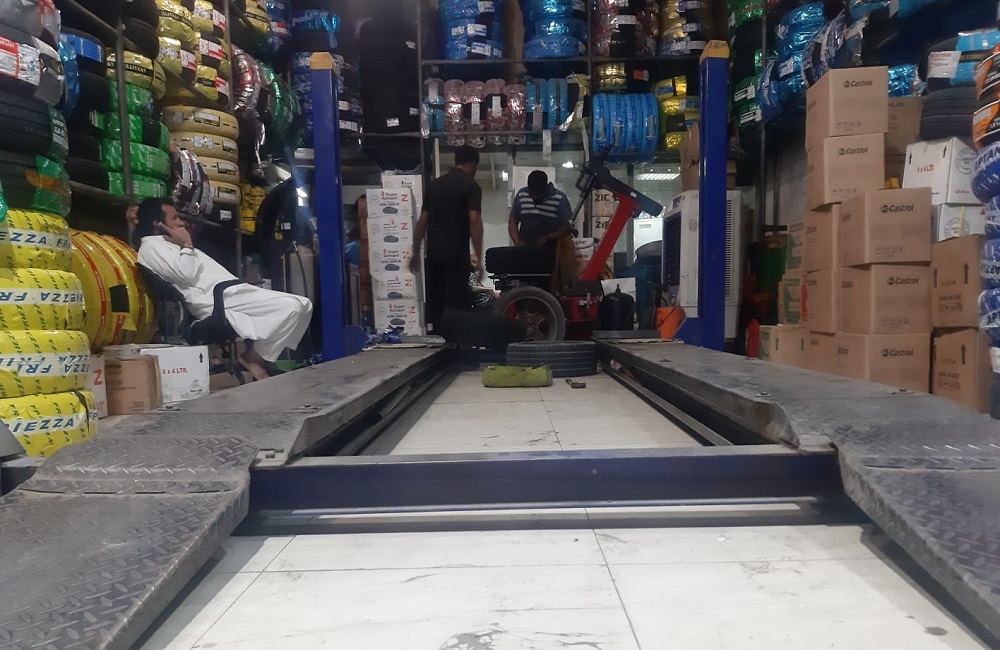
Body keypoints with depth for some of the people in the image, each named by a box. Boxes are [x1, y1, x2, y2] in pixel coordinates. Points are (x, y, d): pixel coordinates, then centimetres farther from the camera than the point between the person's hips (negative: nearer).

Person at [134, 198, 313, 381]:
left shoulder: (167, 244, 33)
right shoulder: (151, 247, 2)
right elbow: (187, 273, -14)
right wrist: (186, 244, 2)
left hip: (231, 292, 10)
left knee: (302, 305, -2)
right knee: (290, 307, -27)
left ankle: (262, 360, -3)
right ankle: (251, 360, -13)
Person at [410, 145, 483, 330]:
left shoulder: (434, 185, 12)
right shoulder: (471, 186, -5)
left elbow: (422, 221, 11)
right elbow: (474, 221, -17)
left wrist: (416, 253, 16)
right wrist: (479, 258, -17)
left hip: (433, 255, 6)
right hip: (457, 256, -6)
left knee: (434, 303, 14)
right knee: (455, 304, -1)